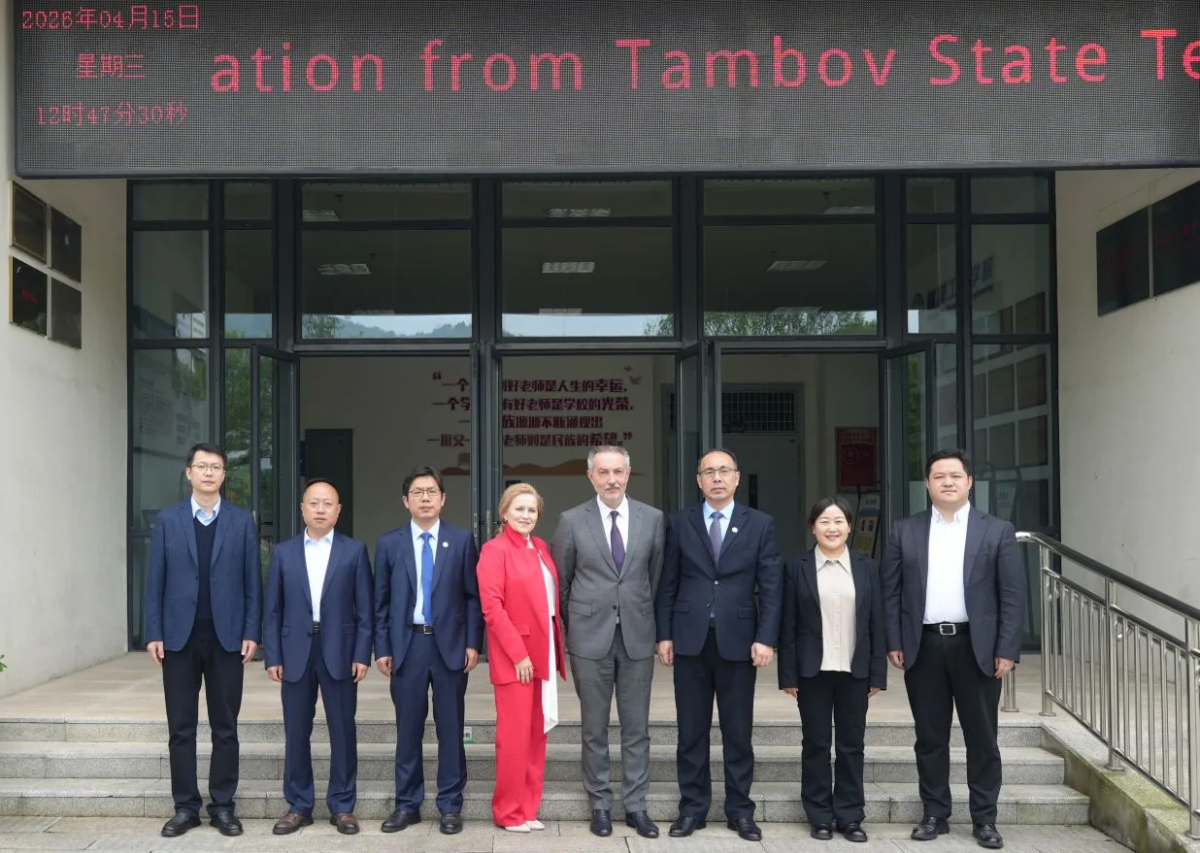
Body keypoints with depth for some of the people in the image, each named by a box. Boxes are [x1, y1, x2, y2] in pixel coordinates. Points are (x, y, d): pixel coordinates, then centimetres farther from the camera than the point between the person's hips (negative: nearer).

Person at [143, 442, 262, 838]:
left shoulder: (242, 521, 3)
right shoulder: (168, 520, 4)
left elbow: (253, 581, 2)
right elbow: (155, 581, 3)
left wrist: (252, 633, -4)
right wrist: (154, 633, -3)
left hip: (227, 637, 0)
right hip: (179, 637, 0)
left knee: (225, 728, 5)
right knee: (181, 728, 6)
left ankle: (222, 806, 14)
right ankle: (185, 806, 15)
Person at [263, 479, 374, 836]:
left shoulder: (355, 550, 3)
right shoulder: (283, 552, 7)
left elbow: (365, 608, 0)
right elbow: (272, 610, 6)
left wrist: (362, 655, -6)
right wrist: (272, 656, -1)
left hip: (339, 652, -1)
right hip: (296, 652, 1)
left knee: (343, 731, 4)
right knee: (296, 733, 6)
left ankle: (342, 806, 14)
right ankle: (298, 806, 18)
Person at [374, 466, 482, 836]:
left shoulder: (462, 540, 2)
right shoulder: (389, 543, 5)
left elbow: (473, 596, 2)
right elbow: (381, 601, 6)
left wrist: (473, 643, -4)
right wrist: (382, 648, 0)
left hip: (449, 644, -1)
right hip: (407, 644, 1)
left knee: (450, 728, 5)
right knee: (408, 729, 8)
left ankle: (450, 805, 14)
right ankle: (407, 804, 19)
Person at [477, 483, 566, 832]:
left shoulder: (540, 548, 12)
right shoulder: (495, 550, -9)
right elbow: (492, 607, -15)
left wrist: (555, 649, 10)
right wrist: (518, 653, -18)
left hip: (542, 653, 7)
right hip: (514, 657, -7)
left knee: (536, 735, 11)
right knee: (514, 736, -1)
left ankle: (528, 808, 21)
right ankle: (508, 811, 12)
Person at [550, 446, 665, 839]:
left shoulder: (652, 518, 1)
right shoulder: (572, 521, -2)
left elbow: (657, 574, 11)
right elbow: (560, 580, 7)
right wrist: (576, 623, 10)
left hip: (637, 636, 1)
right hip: (590, 637, -1)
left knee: (637, 728, 6)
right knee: (594, 728, 7)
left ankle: (636, 806, 16)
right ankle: (600, 804, 18)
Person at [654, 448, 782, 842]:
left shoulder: (760, 524, 3)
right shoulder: (681, 523, 6)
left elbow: (771, 586, 0)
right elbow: (668, 584, 6)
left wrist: (765, 638, -9)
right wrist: (664, 635, 0)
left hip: (738, 640, -1)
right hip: (690, 640, 1)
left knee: (738, 732, 6)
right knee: (691, 730, 7)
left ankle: (739, 810, 17)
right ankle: (692, 808, 16)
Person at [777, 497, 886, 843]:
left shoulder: (866, 568, 5)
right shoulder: (797, 568, 0)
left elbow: (877, 624, 5)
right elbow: (788, 626, -1)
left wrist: (878, 674, 0)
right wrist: (788, 675, -5)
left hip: (854, 671, 1)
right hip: (813, 671, -1)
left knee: (852, 745, 7)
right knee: (816, 744, 5)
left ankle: (850, 816, 16)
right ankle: (820, 816, 14)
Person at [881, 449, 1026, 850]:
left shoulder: (997, 531, 2)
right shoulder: (905, 531, 6)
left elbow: (1013, 595, -1)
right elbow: (891, 591, 6)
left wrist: (1007, 650, -7)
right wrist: (894, 643, -1)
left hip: (976, 646, -1)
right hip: (923, 646, 1)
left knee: (982, 738, 5)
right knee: (930, 737, 8)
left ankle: (985, 819, 16)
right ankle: (935, 815, 19)